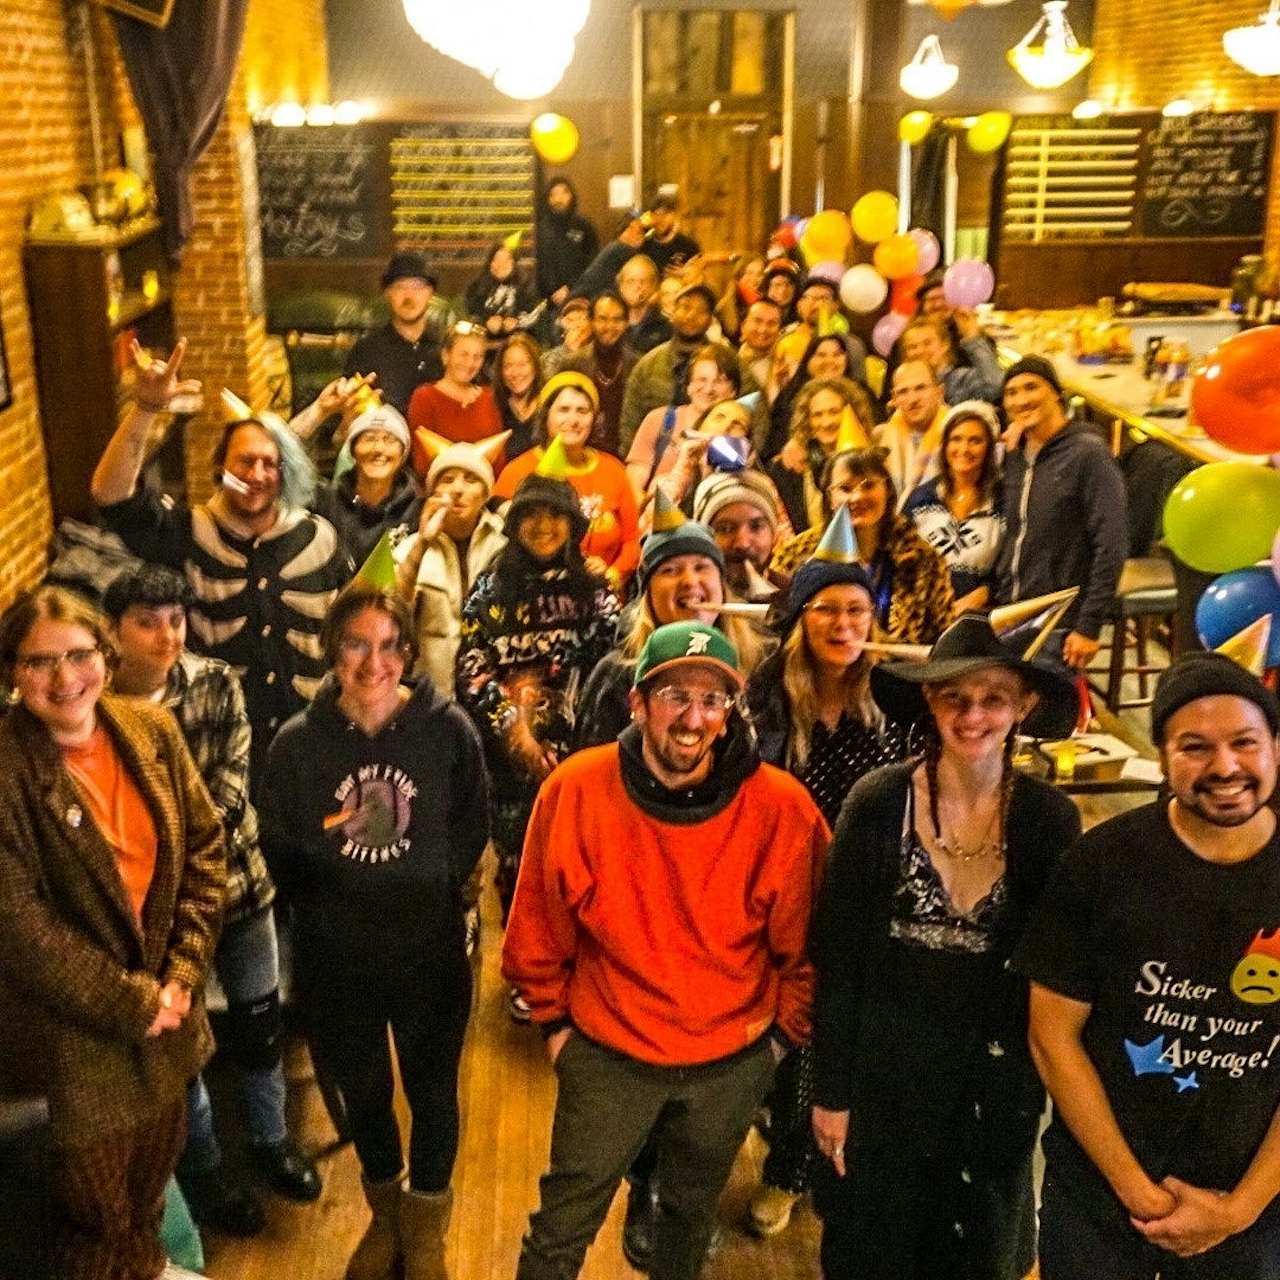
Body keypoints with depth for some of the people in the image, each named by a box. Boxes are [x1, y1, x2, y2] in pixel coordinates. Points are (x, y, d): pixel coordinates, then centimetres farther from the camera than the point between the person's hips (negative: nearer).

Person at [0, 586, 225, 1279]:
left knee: (150, 1185, 25)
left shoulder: (151, 731, -3)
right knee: (97, 1222, 12)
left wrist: (181, 974, -6)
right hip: (71, 1040, -5)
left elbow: (204, 851, 2)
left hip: (164, 1018, 5)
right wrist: (131, 1002, -14)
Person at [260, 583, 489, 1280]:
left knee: (432, 1090, 14)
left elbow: (472, 831, -1)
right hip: (335, 959, 1)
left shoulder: (448, 729, -11)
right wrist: (333, 900, -5)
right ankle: (385, 1214, 49)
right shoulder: (297, 741, -9)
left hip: (431, 953, -1)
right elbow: (279, 848, 1)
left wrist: (428, 891, -6)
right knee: (362, 1092, 21)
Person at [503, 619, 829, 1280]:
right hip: (608, 1054, -1)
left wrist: (785, 1031, 3)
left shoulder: (781, 808, -20)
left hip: (731, 1063, 1)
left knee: (692, 1213, 27)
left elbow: (804, 941, -4)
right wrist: (554, 1019, 3)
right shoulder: (576, 789, -19)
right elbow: (540, 924, -4)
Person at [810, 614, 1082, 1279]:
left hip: (995, 1074, 2)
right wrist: (830, 1090, -7)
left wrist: (1034, 1086, 0)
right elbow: (836, 955, -8)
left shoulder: (1052, 819, -8)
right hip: (880, 1064, -1)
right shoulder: (878, 801, -13)